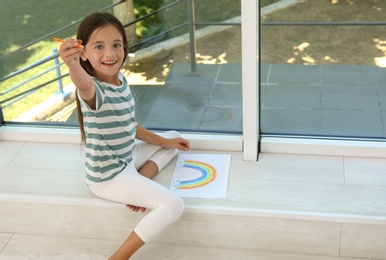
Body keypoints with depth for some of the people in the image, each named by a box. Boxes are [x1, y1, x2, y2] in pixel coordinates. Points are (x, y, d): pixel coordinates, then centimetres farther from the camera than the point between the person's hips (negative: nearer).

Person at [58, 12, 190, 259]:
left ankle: (138, 186, 3)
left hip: (128, 158, 9)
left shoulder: (120, 79, -2)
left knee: (173, 137, 24)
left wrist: (164, 142, 16)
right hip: (107, 176, -9)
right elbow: (83, 84, -54)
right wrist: (72, 64, -75)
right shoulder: (92, 90, -27)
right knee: (173, 204, -20)